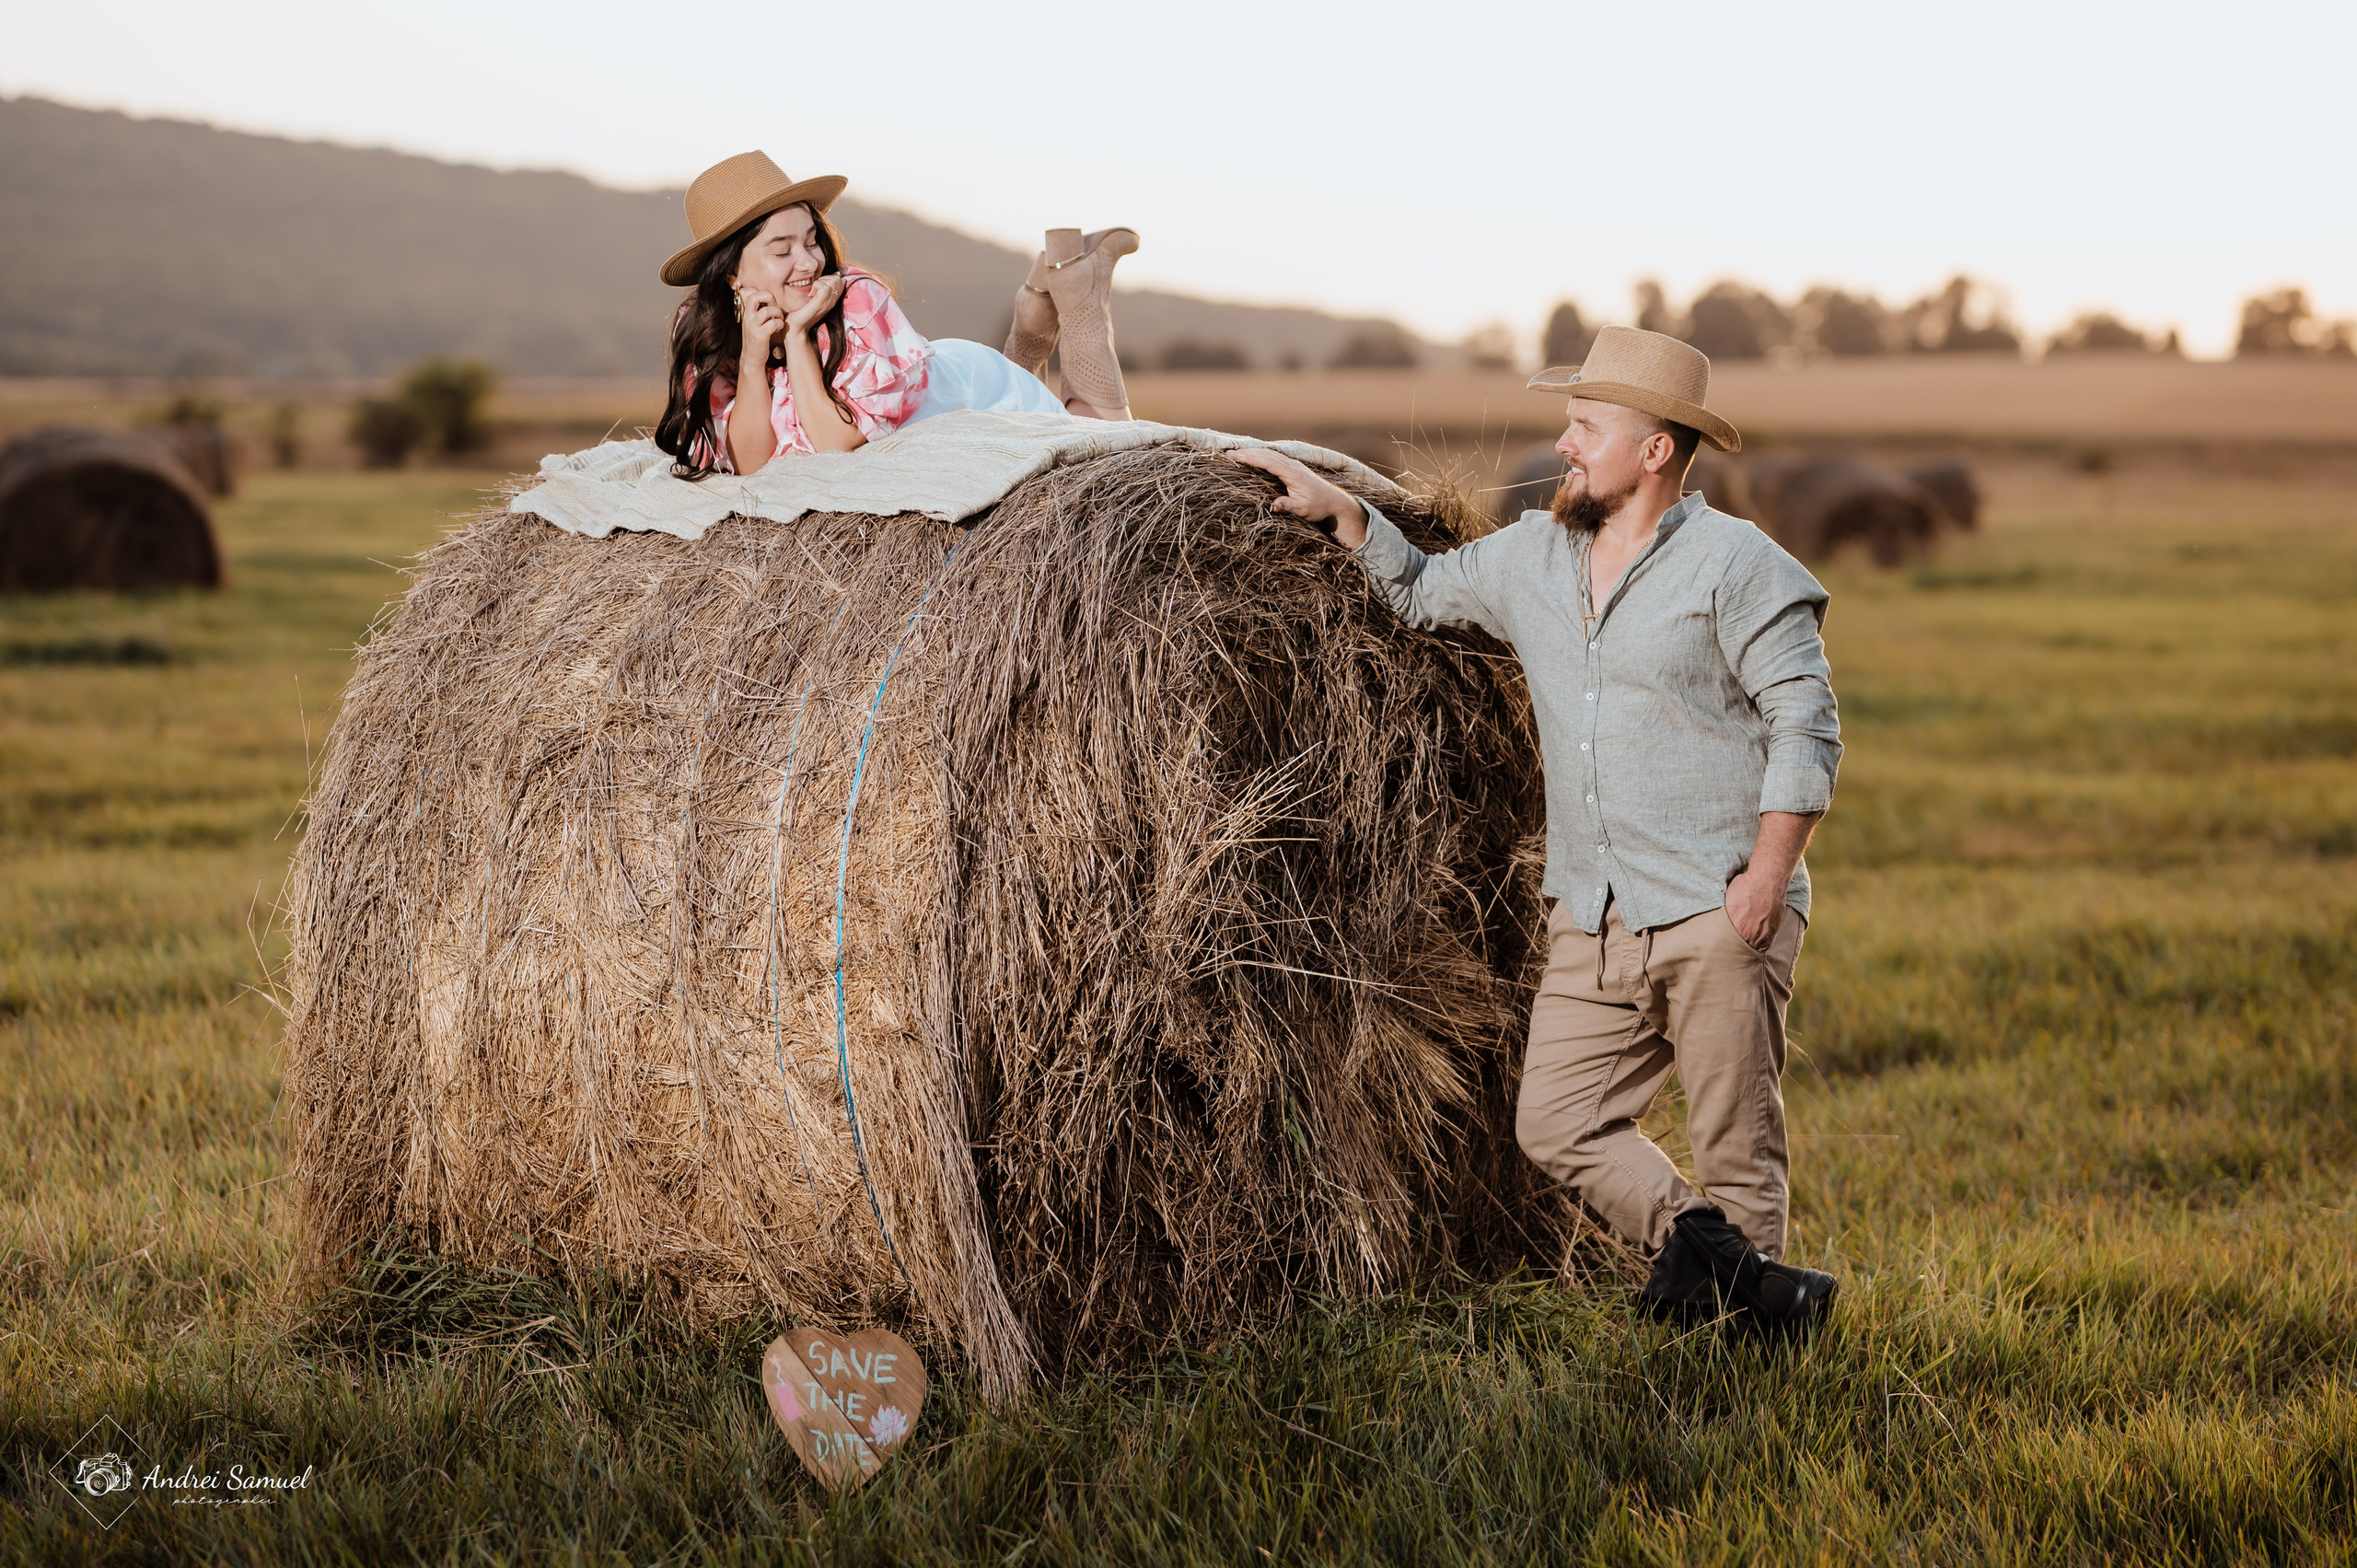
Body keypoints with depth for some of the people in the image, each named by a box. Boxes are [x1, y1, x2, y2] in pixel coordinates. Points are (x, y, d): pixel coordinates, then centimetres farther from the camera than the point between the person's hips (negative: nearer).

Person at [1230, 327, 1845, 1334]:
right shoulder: (1530, 557, 12)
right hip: (1591, 924, 6)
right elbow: (1420, 591, 29)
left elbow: (1805, 723, -9)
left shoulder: (1737, 568, -7)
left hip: (1717, 914, -6)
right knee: (1557, 1121, -3)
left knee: (1736, 1141, -1)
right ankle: (1697, 1242, 0)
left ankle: (1740, 1329, 9)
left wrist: (1768, 872, -16)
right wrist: (1340, 513, 15)